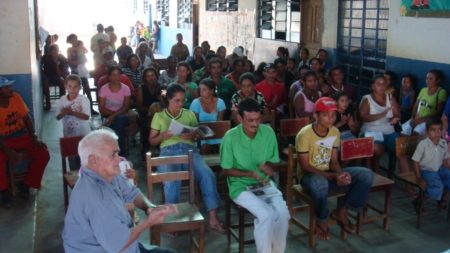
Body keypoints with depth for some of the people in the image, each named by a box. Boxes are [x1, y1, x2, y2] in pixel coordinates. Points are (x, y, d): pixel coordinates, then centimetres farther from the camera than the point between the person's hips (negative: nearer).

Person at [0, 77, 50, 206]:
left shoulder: (16, 97, -6)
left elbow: (27, 118, 1)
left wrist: (34, 138, -10)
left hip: (23, 138, 4)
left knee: (44, 154, -15)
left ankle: (26, 184, 5)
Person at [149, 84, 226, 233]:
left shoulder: (189, 114, 23)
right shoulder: (159, 116, 18)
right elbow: (151, 141, 16)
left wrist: (192, 135, -8)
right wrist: (162, 136, -6)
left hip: (189, 149, 2)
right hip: (168, 151, -2)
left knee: (208, 175, -27)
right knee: (171, 181, -34)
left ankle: (213, 218, -22)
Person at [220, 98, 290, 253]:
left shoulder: (268, 132, -5)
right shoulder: (230, 137, -15)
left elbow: (272, 160, 7)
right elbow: (225, 170, -7)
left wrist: (269, 167, -18)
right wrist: (250, 173, -20)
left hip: (265, 182, 4)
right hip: (241, 185, -3)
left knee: (283, 213, -20)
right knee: (265, 214, -27)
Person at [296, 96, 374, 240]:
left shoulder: (335, 132, -1)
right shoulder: (304, 135, -21)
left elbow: (334, 161, 3)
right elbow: (305, 167, -20)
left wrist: (341, 174, -20)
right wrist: (333, 176, -28)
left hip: (329, 173, 6)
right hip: (309, 175, -6)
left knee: (366, 175, -12)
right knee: (320, 184, -43)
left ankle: (341, 211, 2)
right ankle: (321, 221, -12)